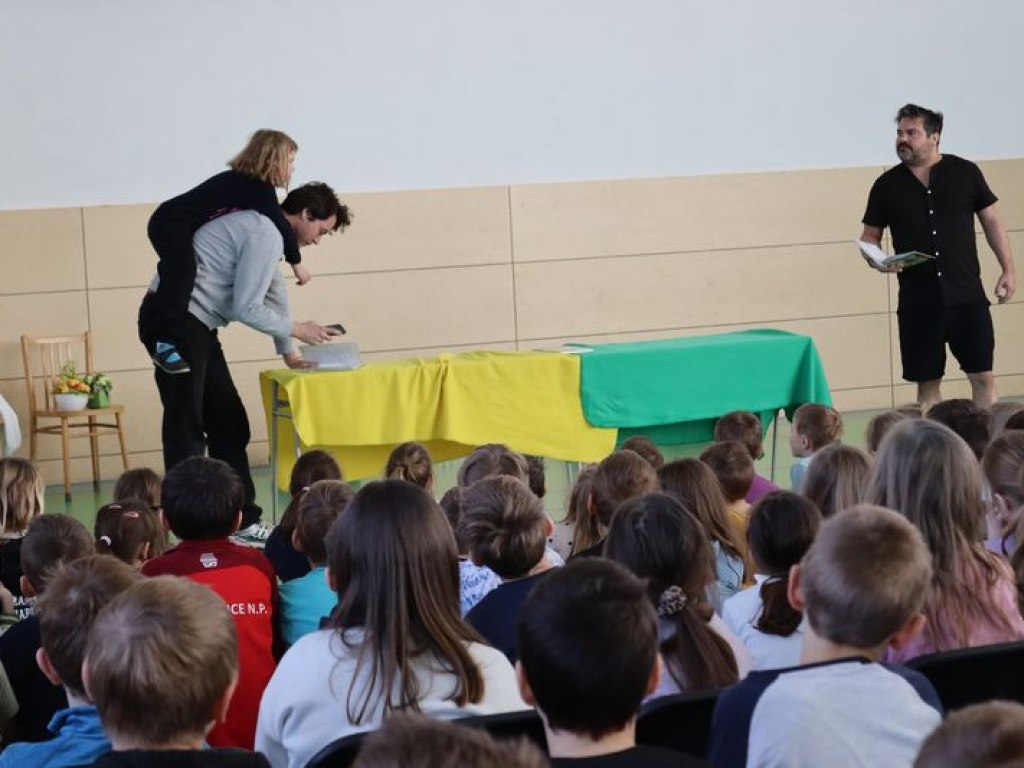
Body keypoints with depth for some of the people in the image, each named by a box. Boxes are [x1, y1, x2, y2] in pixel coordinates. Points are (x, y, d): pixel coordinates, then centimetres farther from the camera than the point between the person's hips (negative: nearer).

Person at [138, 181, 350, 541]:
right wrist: (296, 330, -3)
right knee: (186, 428, -11)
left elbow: (273, 292, 29)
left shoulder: (263, 229, 18)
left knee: (229, 424, 11)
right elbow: (246, 308, -16)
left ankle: (242, 519, 17)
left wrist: (288, 352, 33)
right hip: (174, 319, -10)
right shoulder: (265, 235, -14)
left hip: (192, 323, 10)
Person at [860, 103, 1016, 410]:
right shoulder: (887, 185, 4)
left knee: (982, 376, -1)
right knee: (927, 382, 6)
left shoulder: (965, 173, 2)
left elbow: (991, 220, 8)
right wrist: (875, 259, -12)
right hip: (917, 302, 1)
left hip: (967, 296, -1)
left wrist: (1008, 269, 3)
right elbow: (870, 236, 10)